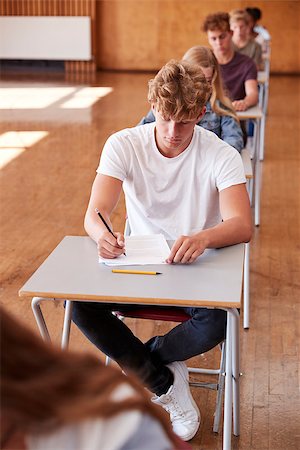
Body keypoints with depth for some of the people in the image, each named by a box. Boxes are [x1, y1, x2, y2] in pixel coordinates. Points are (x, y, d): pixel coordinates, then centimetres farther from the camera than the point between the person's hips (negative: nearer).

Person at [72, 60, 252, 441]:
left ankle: (137, 361, -1)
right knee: (82, 306, -24)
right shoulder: (124, 145, -9)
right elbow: (94, 214, -18)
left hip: (198, 268, -1)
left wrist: (202, 238, -49)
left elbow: (241, 225, -25)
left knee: (217, 322, -32)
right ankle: (165, 383, -6)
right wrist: (103, 235, -45)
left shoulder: (221, 155, -13)